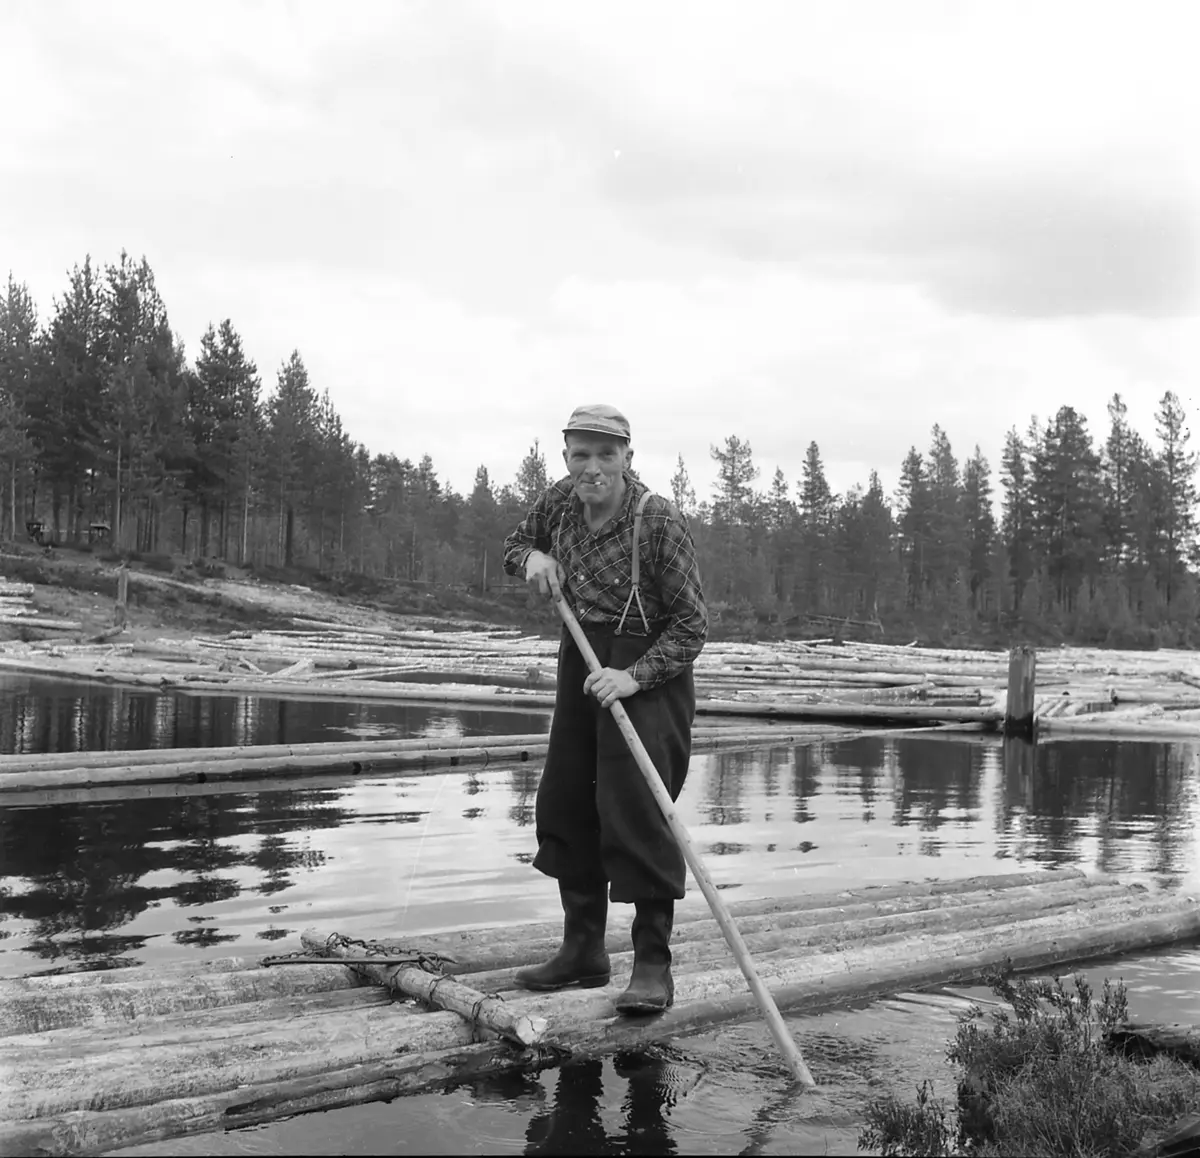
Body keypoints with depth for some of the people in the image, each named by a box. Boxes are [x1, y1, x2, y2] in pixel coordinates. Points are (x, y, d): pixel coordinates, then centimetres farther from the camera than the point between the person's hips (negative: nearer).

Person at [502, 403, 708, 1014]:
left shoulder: (659, 521, -19)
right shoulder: (557, 503, 0)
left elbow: (691, 624, -16)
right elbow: (514, 544, 21)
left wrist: (634, 676, -28)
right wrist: (532, 557, -3)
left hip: (649, 667, -7)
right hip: (583, 658, 7)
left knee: (637, 812, -13)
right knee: (563, 805, 10)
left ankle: (653, 964, -2)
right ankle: (583, 950, 24)